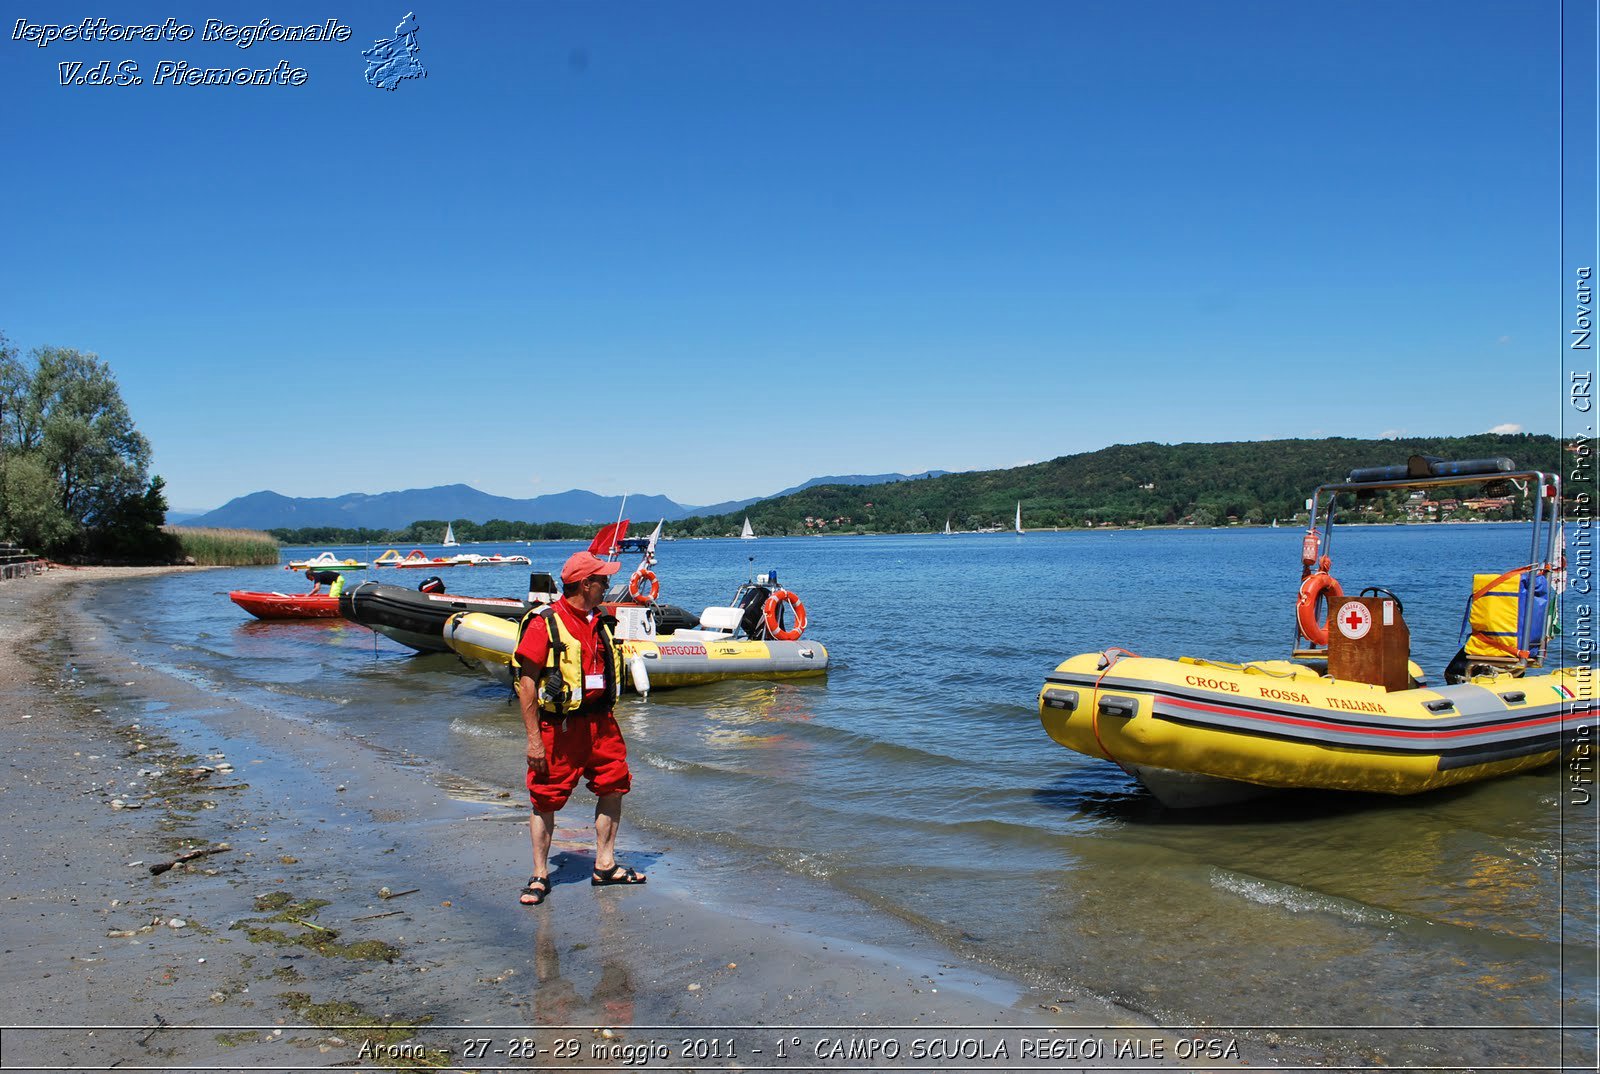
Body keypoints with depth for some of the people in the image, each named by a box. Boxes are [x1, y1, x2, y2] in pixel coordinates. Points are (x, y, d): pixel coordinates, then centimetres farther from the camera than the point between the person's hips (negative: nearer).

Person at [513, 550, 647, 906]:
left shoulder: (598, 623, 12)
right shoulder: (544, 624, -12)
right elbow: (527, 682, -14)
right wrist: (533, 738, -16)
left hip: (599, 722, 7)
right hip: (558, 726, -7)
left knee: (614, 786, 7)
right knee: (545, 799, 2)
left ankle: (605, 866, 19)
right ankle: (540, 876, 14)